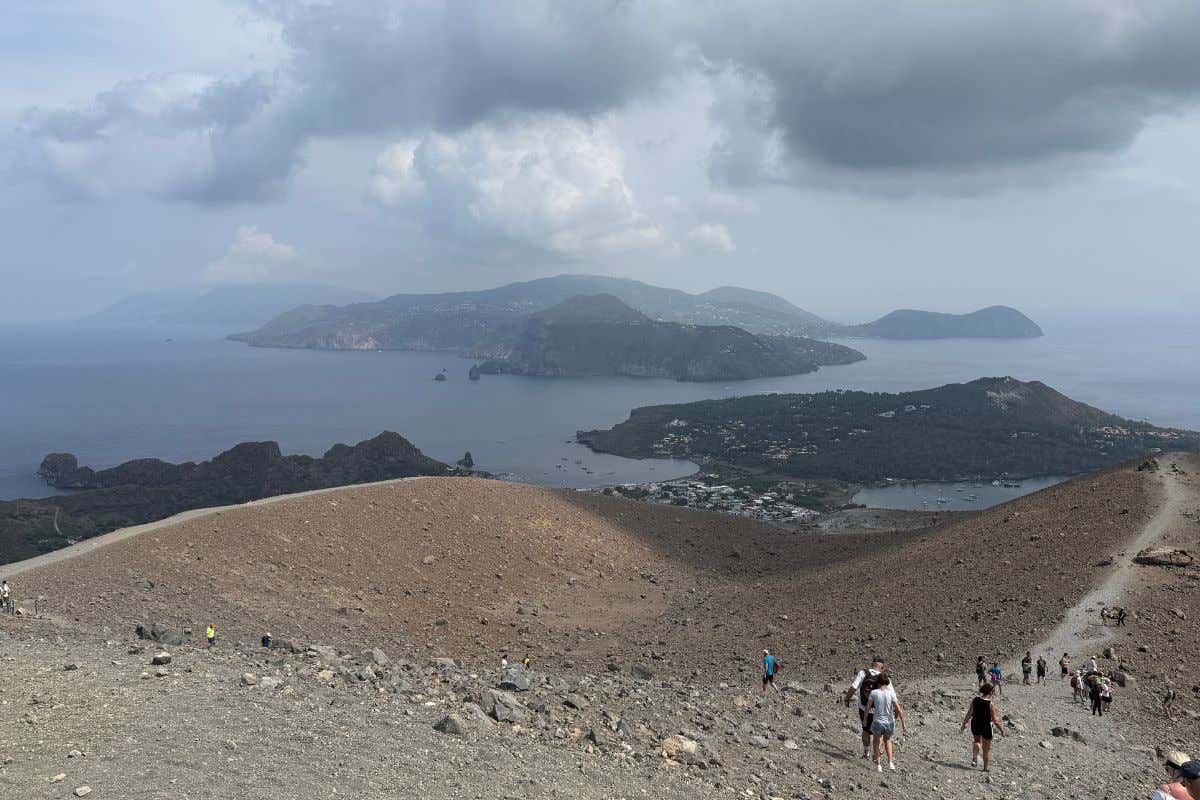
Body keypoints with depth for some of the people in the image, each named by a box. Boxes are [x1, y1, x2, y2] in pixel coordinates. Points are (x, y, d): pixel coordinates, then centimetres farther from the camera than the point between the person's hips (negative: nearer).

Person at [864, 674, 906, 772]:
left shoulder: (874, 692, -8)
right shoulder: (891, 693, -8)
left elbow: (868, 707, -4)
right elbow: (899, 709, -8)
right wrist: (903, 723, -1)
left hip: (877, 722, -1)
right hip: (889, 723, 1)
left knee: (876, 742, 25)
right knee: (887, 740, 29)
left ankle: (878, 765, 23)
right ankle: (890, 763, 21)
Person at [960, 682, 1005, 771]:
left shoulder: (974, 700, -10)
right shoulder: (990, 704, -20)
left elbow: (969, 714, -2)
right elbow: (995, 720, -15)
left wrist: (963, 724, 10)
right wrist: (1002, 731, -2)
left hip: (975, 725, 3)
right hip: (986, 727, -3)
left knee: (976, 741, 30)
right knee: (986, 748, 16)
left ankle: (974, 758, 7)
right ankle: (985, 768, 27)